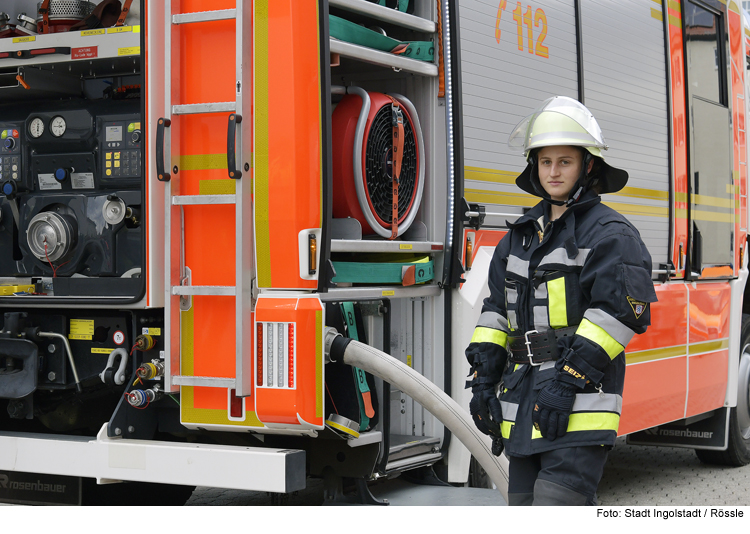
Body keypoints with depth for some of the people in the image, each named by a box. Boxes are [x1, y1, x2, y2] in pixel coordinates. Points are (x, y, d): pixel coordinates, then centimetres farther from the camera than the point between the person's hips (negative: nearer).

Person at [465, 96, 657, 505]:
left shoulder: (609, 234, -4)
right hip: (524, 407, 8)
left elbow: (619, 311, -13)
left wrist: (567, 380, -19)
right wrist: (483, 377, 9)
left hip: (579, 409, -8)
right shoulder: (521, 235, 19)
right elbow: (497, 309, 20)